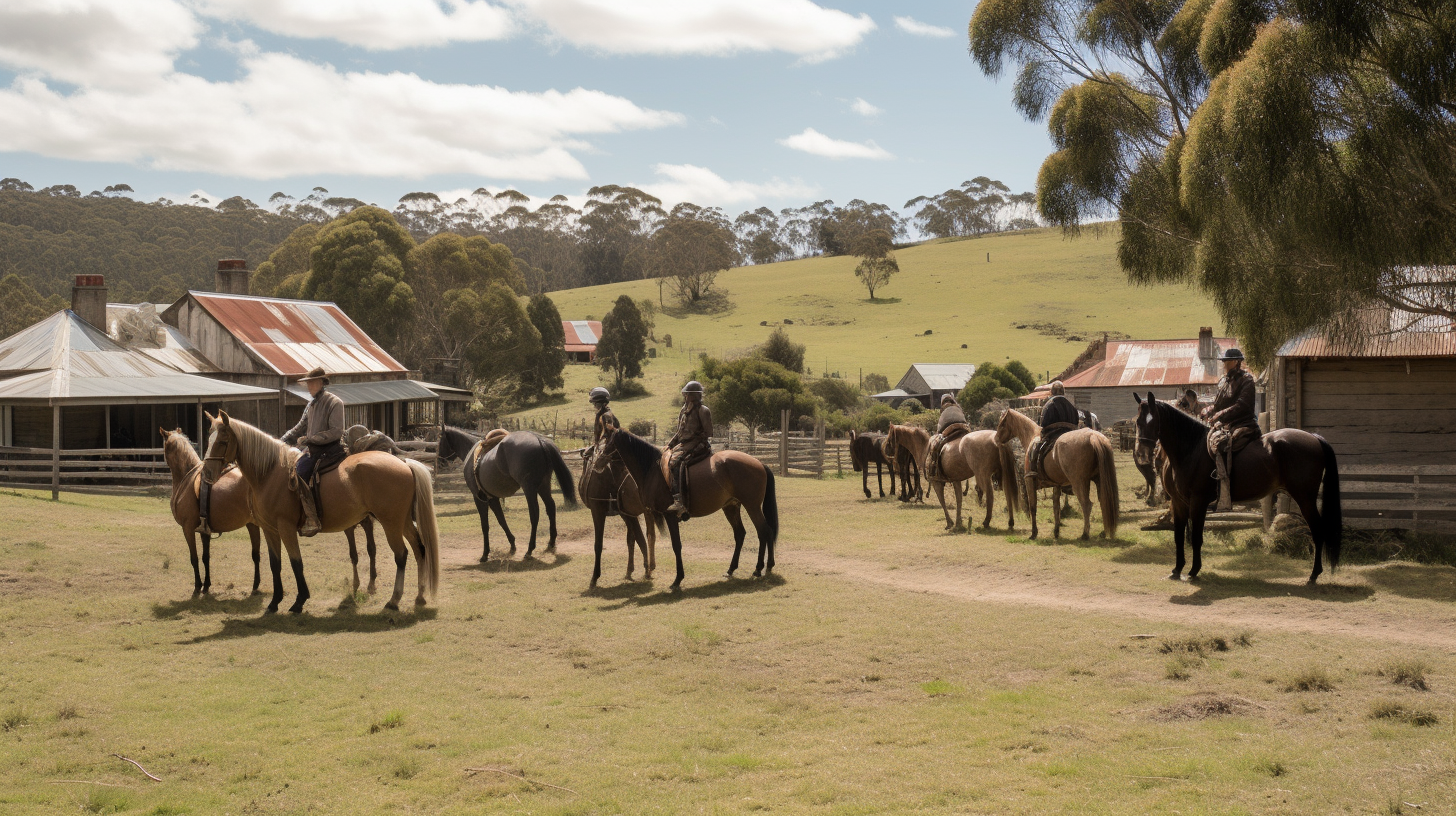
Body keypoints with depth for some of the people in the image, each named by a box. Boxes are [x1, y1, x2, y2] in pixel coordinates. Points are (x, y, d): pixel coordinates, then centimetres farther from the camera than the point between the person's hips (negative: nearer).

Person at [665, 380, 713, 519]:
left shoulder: (703, 411, -5)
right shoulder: (685, 410, 19)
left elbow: (708, 434, -7)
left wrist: (700, 446, -19)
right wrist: (670, 443, 13)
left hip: (695, 444, -10)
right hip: (683, 444, 10)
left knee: (675, 461, -30)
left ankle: (679, 502, -41)